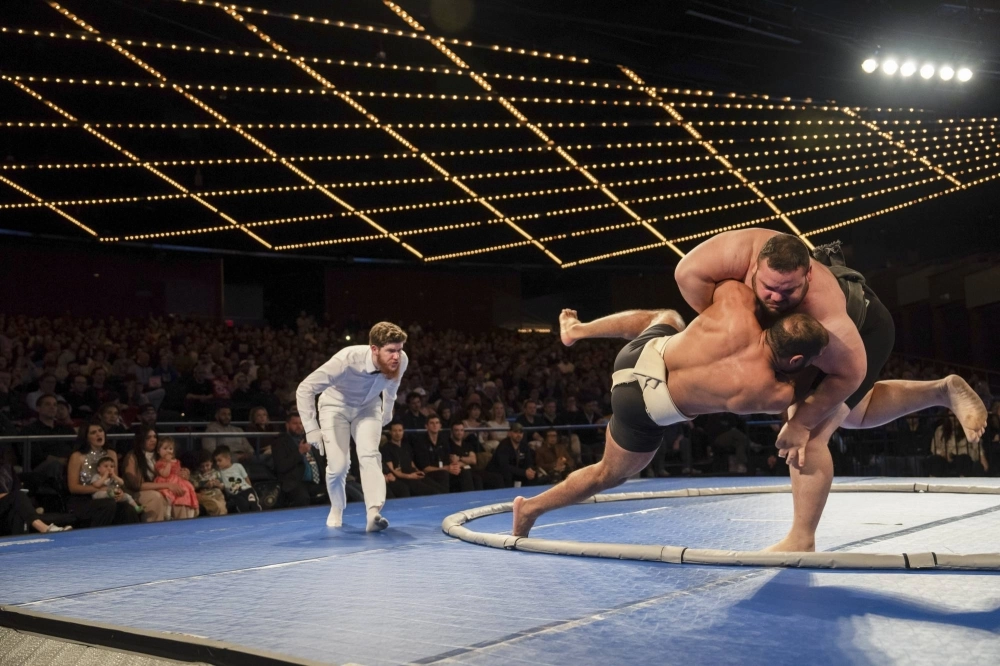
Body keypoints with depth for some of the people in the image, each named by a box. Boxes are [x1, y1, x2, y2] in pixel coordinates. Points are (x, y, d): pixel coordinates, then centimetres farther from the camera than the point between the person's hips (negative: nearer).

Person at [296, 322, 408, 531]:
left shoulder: (401, 361, -25)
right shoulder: (347, 360, -39)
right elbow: (305, 389, -31)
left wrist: (387, 412, 13)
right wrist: (311, 429, -31)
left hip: (368, 407, 3)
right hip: (336, 406, -3)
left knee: (369, 455, -20)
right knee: (338, 466, -8)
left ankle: (374, 514, -29)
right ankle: (336, 510, 21)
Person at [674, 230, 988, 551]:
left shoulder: (820, 312, -45)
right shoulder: (745, 249, -37)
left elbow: (848, 374, -34)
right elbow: (688, 272, -37)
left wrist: (801, 422, -30)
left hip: (864, 331, -7)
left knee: (808, 435, -17)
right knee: (856, 414, 26)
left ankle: (802, 540, -5)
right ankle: (943, 390, 35)